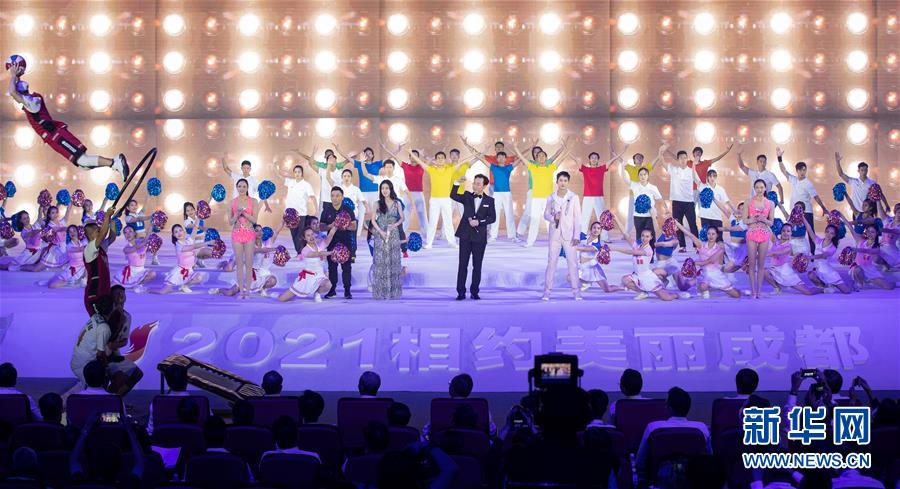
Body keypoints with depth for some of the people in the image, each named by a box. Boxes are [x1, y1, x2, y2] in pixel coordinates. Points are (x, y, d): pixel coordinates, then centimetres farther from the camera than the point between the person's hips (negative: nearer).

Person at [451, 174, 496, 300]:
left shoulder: (489, 200, 3)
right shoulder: (467, 196, 5)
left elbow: (492, 218, -2)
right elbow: (453, 196, -10)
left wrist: (479, 222, -13)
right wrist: (458, 183, -21)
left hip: (480, 237, -1)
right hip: (465, 235, 1)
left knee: (477, 265, 4)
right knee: (462, 264, 0)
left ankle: (474, 292, 12)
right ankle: (461, 292, 3)